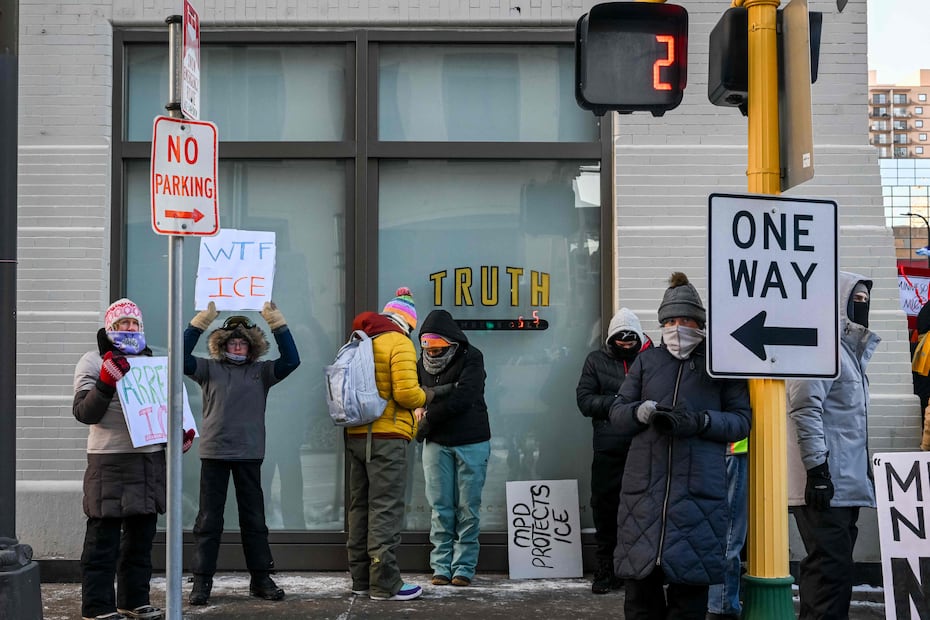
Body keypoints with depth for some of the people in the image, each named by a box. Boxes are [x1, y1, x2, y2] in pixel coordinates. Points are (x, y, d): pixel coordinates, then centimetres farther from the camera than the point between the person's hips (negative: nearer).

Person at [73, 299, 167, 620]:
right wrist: (106, 381, -24)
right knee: (103, 540, -3)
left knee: (141, 536, 13)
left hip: (150, 458, 6)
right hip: (110, 461, -6)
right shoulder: (93, 361, -3)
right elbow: (85, 413, -10)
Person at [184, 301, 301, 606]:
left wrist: (276, 321, -13)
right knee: (209, 519, 2)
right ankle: (201, 581, 6)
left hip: (249, 454, 1)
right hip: (214, 453, -1)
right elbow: (181, 357, -10)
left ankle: (261, 579, 16)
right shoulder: (210, 369, 4)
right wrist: (201, 320, -16)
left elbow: (291, 360, -7)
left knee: (254, 518, 8)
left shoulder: (261, 371, 5)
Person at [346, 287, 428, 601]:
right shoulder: (399, 343, -8)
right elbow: (406, 393, -18)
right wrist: (423, 396, 2)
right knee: (385, 509, -6)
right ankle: (385, 584, -6)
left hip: (355, 434, 8)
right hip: (386, 438, -8)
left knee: (360, 507, 13)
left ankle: (361, 578, 20)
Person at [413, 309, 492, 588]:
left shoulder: (471, 358, -7)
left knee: (468, 509, 0)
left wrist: (428, 418, -12)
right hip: (436, 444, 3)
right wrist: (417, 408, -5)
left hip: (472, 443, -3)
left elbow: (462, 398, -18)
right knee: (441, 508, 2)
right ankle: (441, 566, 7)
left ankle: (464, 567, 6)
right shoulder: (423, 363, 8)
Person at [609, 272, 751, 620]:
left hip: (698, 488, -2)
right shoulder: (646, 360, 14)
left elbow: (741, 420, 2)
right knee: (640, 586, 5)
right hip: (644, 485, 2)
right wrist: (642, 411, -11)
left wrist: (700, 421, -16)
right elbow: (617, 413, 11)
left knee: (689, 590, 1)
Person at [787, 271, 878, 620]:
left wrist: (862, 472, 23)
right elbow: (805, 410, -20)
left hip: (846, 485, 10)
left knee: (835, 568, 11)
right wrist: (818, 470, -23)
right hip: (826, 484, -10)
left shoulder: (850, 349, 21)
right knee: (832, 568, -12)